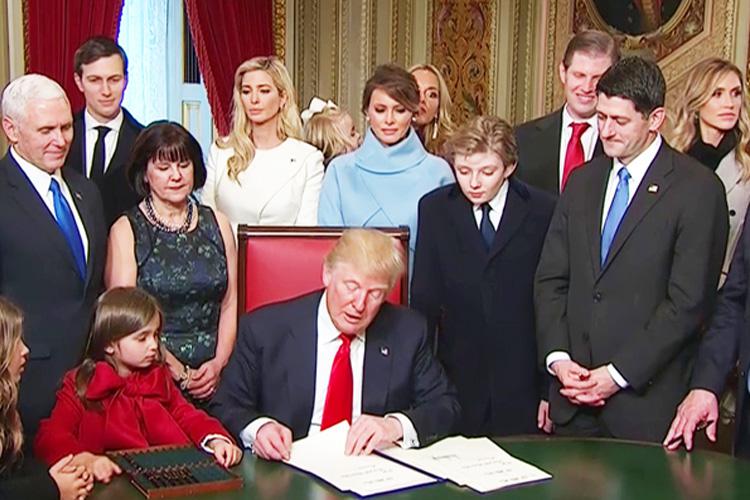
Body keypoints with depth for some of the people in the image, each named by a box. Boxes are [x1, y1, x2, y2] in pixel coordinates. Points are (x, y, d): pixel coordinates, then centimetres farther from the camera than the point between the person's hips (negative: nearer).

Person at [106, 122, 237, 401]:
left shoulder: (217, 224, 14)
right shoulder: (126, 231, 2)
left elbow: (230, 304, 11)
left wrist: (218, 364, -4)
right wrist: (181, 374, -9)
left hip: (215, 376, 3)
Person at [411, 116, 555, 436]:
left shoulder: (544, 212, -3)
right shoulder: (434, 209, 4)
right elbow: (424, 299, 3)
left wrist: (552, 388, -3)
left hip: (523, 386, -1)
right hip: (458, 383, 2)